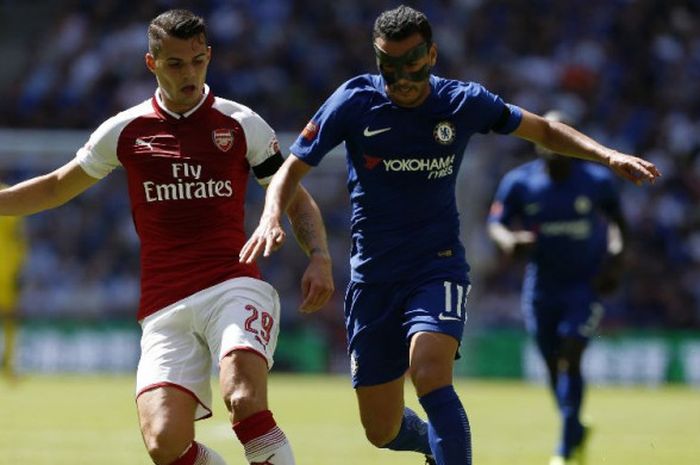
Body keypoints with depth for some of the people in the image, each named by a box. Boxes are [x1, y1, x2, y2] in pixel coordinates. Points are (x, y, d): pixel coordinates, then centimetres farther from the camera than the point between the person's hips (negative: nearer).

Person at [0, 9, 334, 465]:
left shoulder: (242, 124, 6)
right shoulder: (125, 131, 10)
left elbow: (297, 199, 14)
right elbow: (55, 188, 24)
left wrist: (320, 258, -3)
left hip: (234, 286, -2)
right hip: (165, 308, 2)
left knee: (246, 402, -31)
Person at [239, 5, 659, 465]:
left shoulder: (464, 102, -3)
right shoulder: (355, 102, -5)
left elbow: (544, 130, 12)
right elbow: (293, 168, -1)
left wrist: (607, 155, -3)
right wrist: (271, 217, -22)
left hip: (438, 267, -2)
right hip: (373, 274, 2)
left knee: (429, 374, -31)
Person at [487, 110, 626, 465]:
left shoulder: (597, 180, -7)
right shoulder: (519, 183, -7)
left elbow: (616, 220, 9)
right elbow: (496, 223, -2)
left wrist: (615, 256, -5)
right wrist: (511, 242, -24)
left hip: (586, 285, -2)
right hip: (542, 285, 2)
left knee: (570, 359, -15)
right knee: (555, 366, 9)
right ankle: (576, 432, 34)